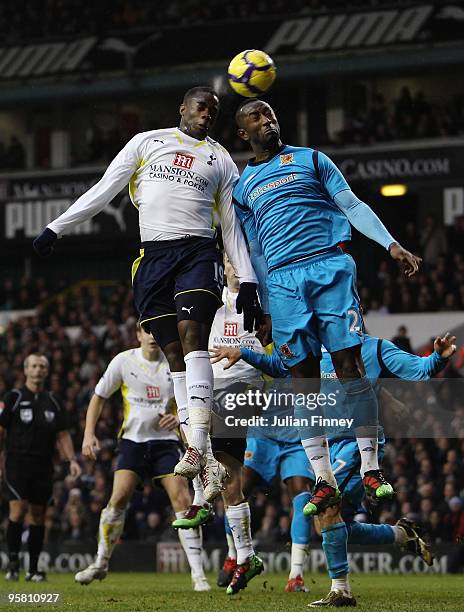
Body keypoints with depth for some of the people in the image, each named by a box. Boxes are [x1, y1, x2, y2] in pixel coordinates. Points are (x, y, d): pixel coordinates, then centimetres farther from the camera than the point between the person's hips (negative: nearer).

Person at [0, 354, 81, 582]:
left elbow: (62, 435, 16)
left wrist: (71, 460, 1)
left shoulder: (53, 402, 13)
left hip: (43, 466, 4)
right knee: (18, 509, -17)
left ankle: (33, 569, 8)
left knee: (38, 515, 3)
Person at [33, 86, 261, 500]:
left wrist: (247, 282, 7)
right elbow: (104, 190, 14)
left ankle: (197, 447, -33)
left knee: (193, 336, -23)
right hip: (153, 256, 1)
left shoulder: (221, 161, 17)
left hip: (198, 251, -1)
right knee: (175, 354, -4)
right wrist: (56, 229, 7)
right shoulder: (147, 142, 17)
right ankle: (205, 464, -6)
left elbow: (232, 225, 16)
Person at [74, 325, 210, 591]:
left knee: (182, 499, -14)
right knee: (118, 498, -12)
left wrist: (179, 418, -14)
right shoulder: (124, 361, -1)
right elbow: (99, 397, 9)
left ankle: (198, 574, -12)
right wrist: (89, 434, -1)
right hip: (133, 440, 1)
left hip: (166, 441, -1)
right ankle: (101, 564, 8)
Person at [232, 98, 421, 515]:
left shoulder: (310, 159, 14)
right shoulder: (243, 187, 19)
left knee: (349, 364, -10)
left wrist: (391, 244, -3)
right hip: (282, 281, 2)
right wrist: (265, 310, 14)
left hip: (330, 267, -2)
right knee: (304, 379, -3)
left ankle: (371, 469, -4)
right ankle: (324, 481, -2)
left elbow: (352, 205, 9)